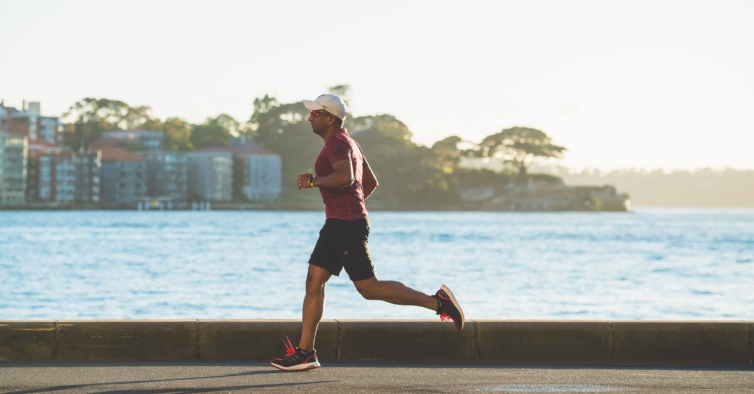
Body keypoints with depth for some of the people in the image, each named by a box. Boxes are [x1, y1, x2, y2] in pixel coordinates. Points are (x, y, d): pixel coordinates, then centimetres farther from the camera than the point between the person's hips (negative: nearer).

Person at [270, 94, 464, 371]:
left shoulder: (337, 143, -12)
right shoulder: (348, 143, 20)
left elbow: (345, 177, -31)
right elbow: (371, 182, 27)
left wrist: (313, 181, -20)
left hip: (347, 225, -11)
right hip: (337, 224, 11)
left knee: (369, 288, -10)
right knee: (313, 281, 6)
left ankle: (437, 302, -6)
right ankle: (304, 352, 5)